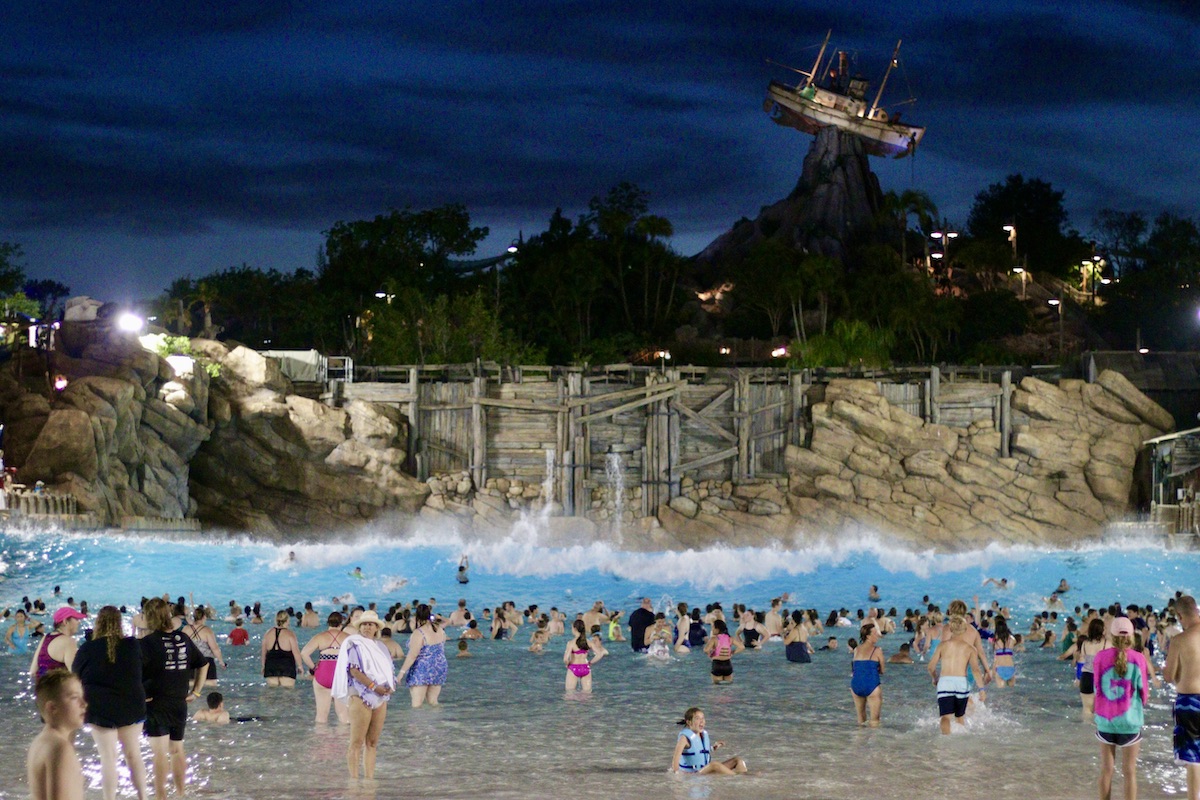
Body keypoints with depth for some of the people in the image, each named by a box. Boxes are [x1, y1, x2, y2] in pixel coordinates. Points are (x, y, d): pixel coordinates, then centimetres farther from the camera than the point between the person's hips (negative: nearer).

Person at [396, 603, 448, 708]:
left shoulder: (419, 633, -17)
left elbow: (412, 656, -19)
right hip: (438, 670, 7)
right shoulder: (440, 631, 3)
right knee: (433, 702, 14)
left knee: (416, 704, -6)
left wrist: (402, 672, -16)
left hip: (421, 672, -7)